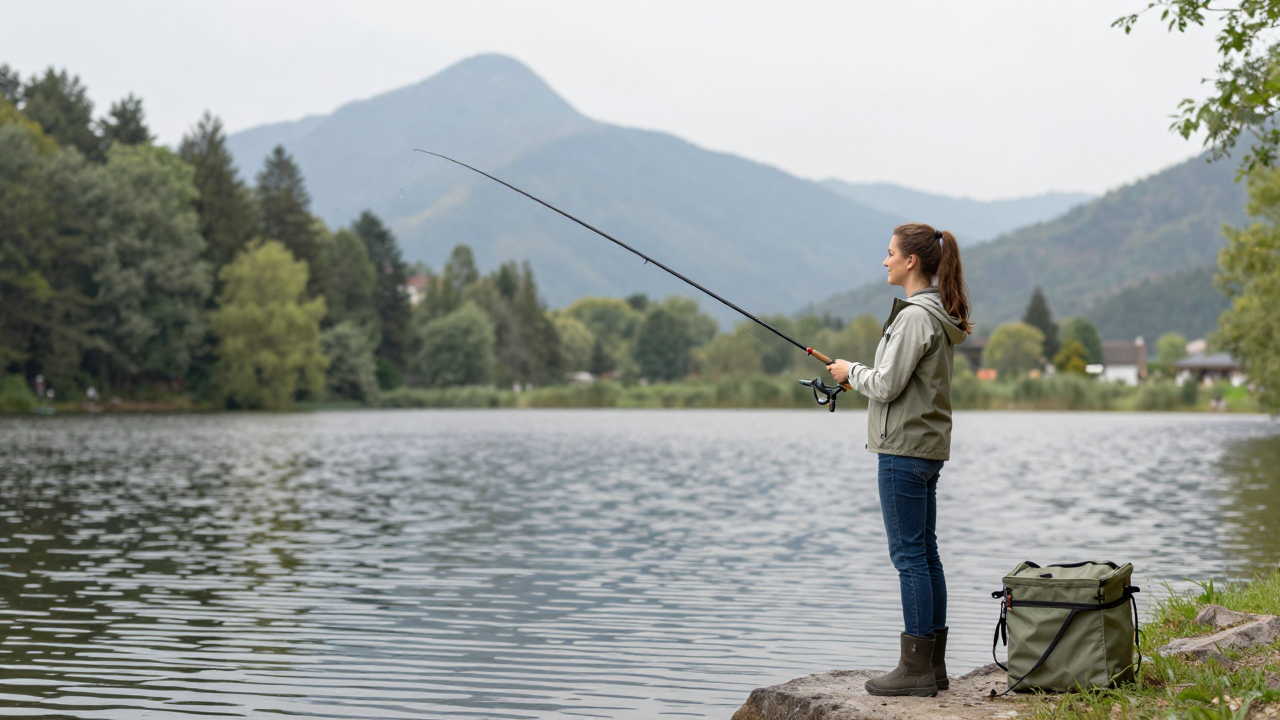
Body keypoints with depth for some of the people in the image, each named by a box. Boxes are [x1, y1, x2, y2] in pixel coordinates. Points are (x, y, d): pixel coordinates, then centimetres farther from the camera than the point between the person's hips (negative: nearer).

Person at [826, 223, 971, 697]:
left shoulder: (915, 316, -16)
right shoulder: (940, 316, 15)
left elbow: (887, 385, -19)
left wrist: (852, 371, -1)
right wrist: (859, 376, 14)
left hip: (905, 448, -10)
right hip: (928, 447, 10)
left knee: (909, 555, -6)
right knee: (925, 554, 11)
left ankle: (916, 668, -3)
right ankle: (933, 663, 15)